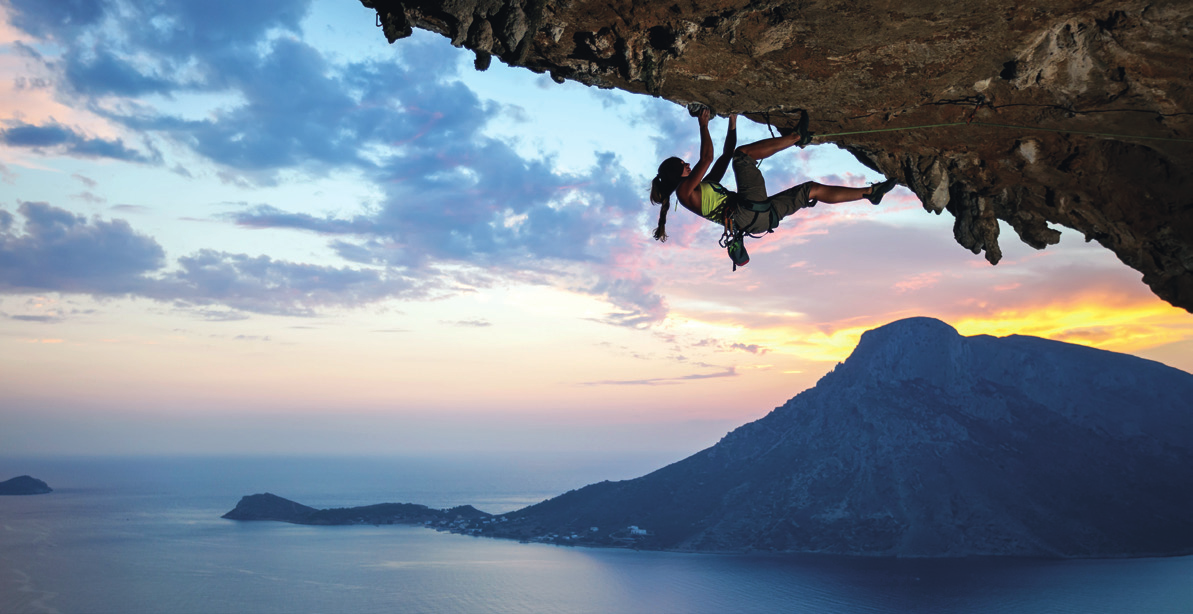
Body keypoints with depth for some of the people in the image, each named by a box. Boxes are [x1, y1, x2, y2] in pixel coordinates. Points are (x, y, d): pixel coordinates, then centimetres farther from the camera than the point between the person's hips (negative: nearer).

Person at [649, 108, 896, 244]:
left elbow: (725, 155, 34)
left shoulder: (700, 188, 29)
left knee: (813, 189, 12)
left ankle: (869, 192, 17)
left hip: (760, 215, 9)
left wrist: (732, 122, 33)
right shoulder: (685, 190, 1)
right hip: (748, 212, -9)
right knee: (743, 153, -7)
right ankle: (799, 136, 1)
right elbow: (707, 158, -9)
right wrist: (703, 125, 1)